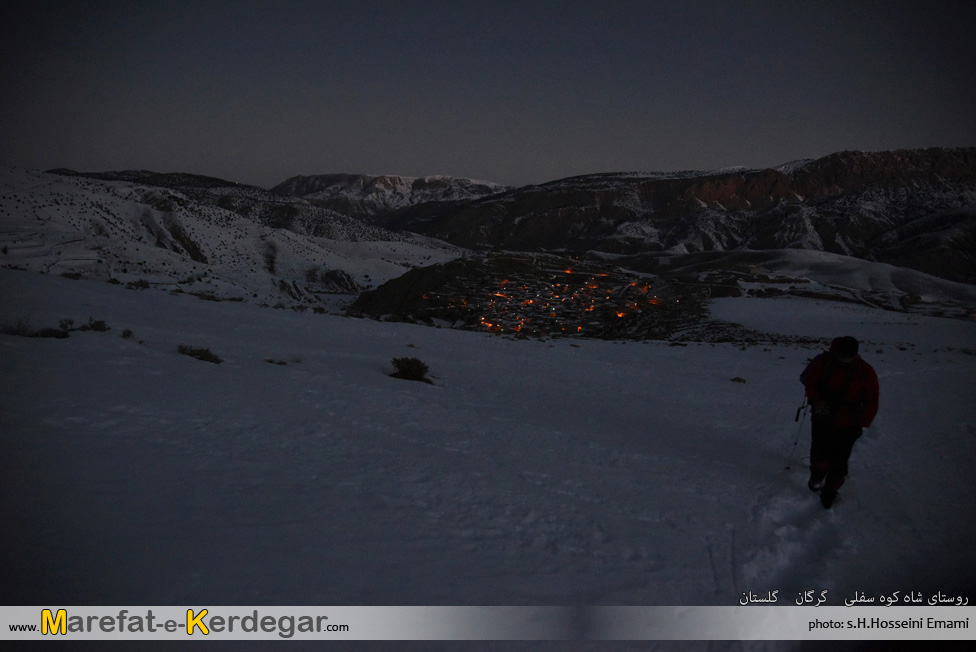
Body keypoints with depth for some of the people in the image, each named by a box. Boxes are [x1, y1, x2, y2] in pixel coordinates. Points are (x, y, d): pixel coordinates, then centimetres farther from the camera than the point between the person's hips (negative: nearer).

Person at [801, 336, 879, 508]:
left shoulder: (866, 373, -15)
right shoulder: (825, 362, -13)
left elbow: (872, 402, -5)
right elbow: (810, 381, 0)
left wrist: (862, 423, -12)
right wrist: (816, 400, -18)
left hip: (846, 427, -2)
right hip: (822, 419, 2)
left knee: (838, 462, 4)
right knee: (818, 453, 20)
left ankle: (830, 491, 28)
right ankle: (817, 475, 52)